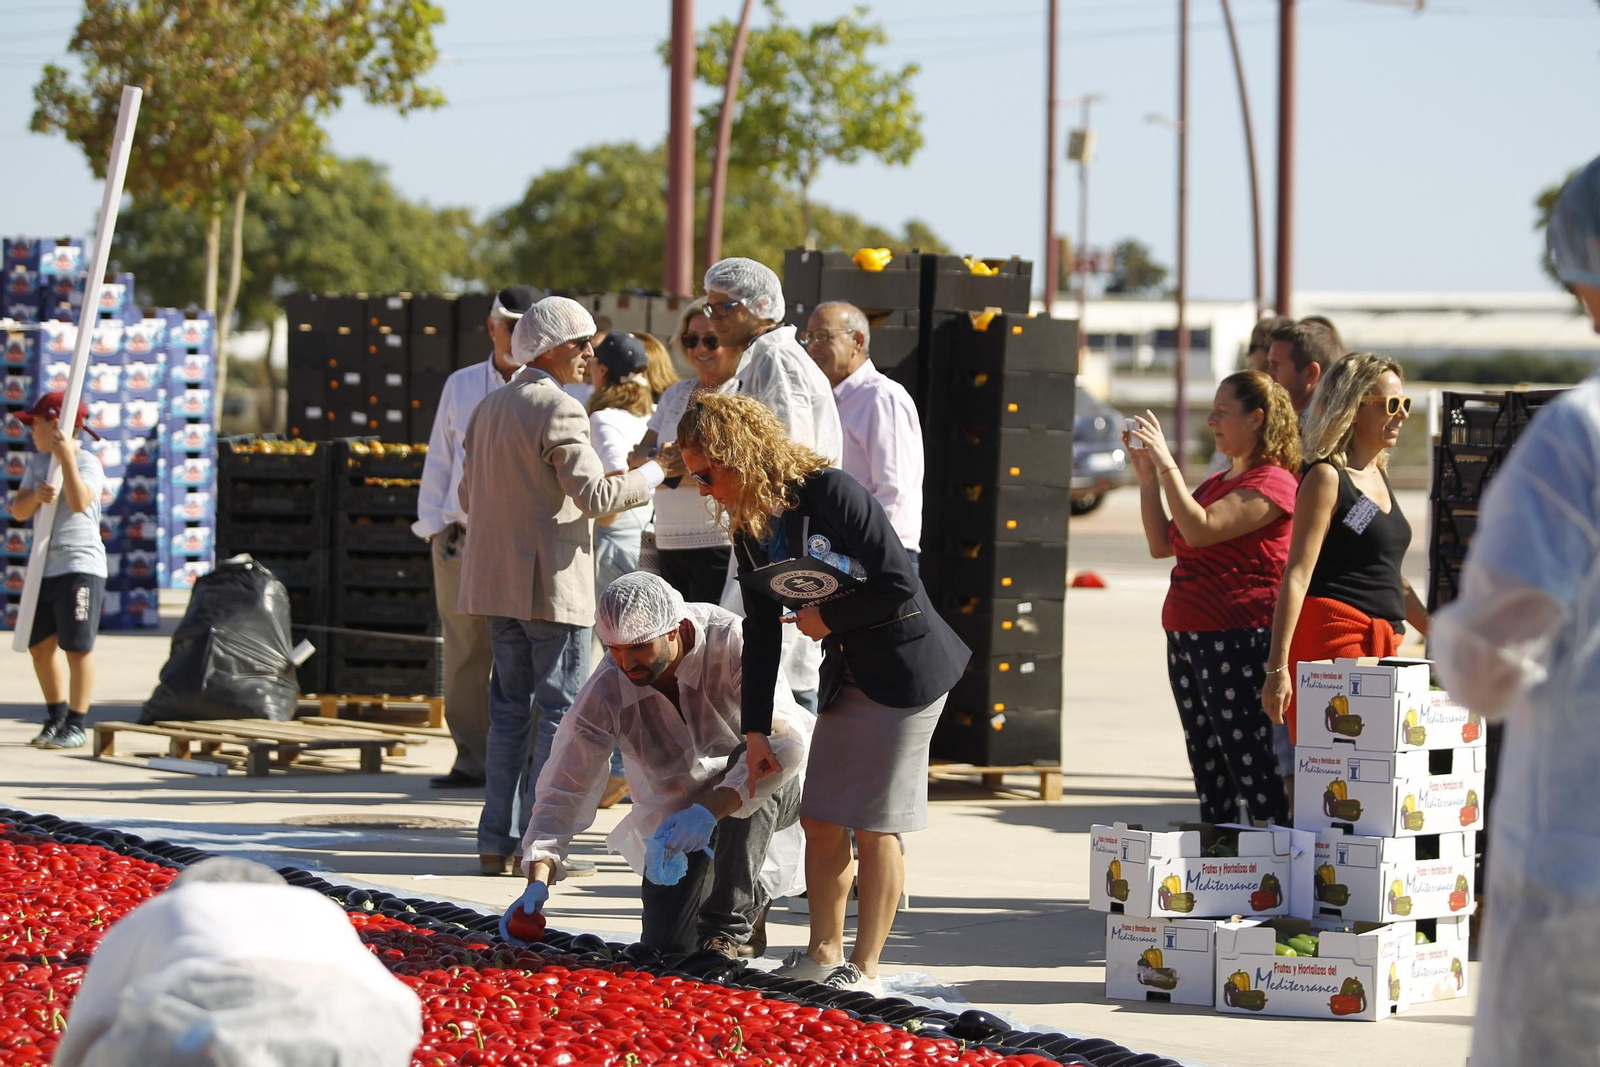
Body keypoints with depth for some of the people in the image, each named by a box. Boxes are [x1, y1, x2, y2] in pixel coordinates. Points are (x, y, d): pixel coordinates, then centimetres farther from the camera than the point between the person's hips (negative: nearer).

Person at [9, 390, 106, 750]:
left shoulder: (87, 463, -9)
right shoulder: (37, 463, 12)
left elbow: (79, 502, -27)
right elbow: (19, 511, 6)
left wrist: (66, 457, -30)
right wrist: (36, 496, -15)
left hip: (80, 568, -8)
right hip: (44, 568, 8)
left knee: (77, 647, -5)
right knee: (40, 646, 12)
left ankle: (76, 725, 2)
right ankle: (56, 718, 26)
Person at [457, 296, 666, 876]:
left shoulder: (489, 407, 14)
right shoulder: (559, 410, -13)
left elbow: (469, 495, 19)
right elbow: (595, 495, -21)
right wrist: (652, 473, -8)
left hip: (496, 580, 8)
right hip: (553, 583, -8)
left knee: (510, 706, 13)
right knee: (560, 708, -3)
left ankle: (497, 840, 12)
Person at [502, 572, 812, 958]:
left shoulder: (731, 645, -29)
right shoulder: (605, 694, -20)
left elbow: (788, 741, -39)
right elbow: (564, 789, -16)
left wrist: (710, 810, -49)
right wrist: (538, 881, -31)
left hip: (766, 795, -3)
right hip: (678, 810, 3)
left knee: (757, 758, -38)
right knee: (666, 943, -10)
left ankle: (728, 928, -22)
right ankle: (750, 900, 25)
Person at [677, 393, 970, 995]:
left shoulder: (831, 494, -21)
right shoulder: (749, 530, 2)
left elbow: (900, 588, -22)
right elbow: (761, 637, 7)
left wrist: (829, 619, -14)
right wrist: (755, 731, 4)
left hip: (905, 671, -8)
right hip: (845, 675, 8)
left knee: (873, 824, -5)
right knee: (819, 816, 7)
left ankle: (865, 967, 1)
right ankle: (823, 953, 19)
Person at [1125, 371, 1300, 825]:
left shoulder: (1272, 482, -10)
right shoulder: (1218, 482, 20)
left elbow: (1200, 530, -21)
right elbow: (1162, 544, 18)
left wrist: (1166, 464, -16)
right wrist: (1146, 473, 12)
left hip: (1237, 642, -10)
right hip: (1185, 637, 10)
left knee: (1255, 774, -10)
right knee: (1209, 775, 11)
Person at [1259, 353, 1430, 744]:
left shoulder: (1378, 477, 19)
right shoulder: (1327, 478, -6)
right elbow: (1298, 576, -13)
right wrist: (1277, 667, -20)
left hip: (1381, 643, 9)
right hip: (1332, 635, -9)